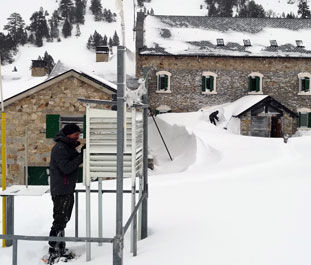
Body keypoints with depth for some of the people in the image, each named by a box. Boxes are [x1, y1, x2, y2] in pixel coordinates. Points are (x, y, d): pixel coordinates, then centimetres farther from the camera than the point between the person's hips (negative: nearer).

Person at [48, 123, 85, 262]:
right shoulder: (60, 148, -16)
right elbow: (66, 167, -24)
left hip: (67, 190, 10)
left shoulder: (68, 147, 15)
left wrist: (82, 153, 0)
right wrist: (81, 156, -23)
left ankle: (61, 249, 26)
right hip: (61, 191, -10)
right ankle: (53, 253, 0)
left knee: (63, 221, 16)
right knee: (59, 222, -7)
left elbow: (73, 161, 16)